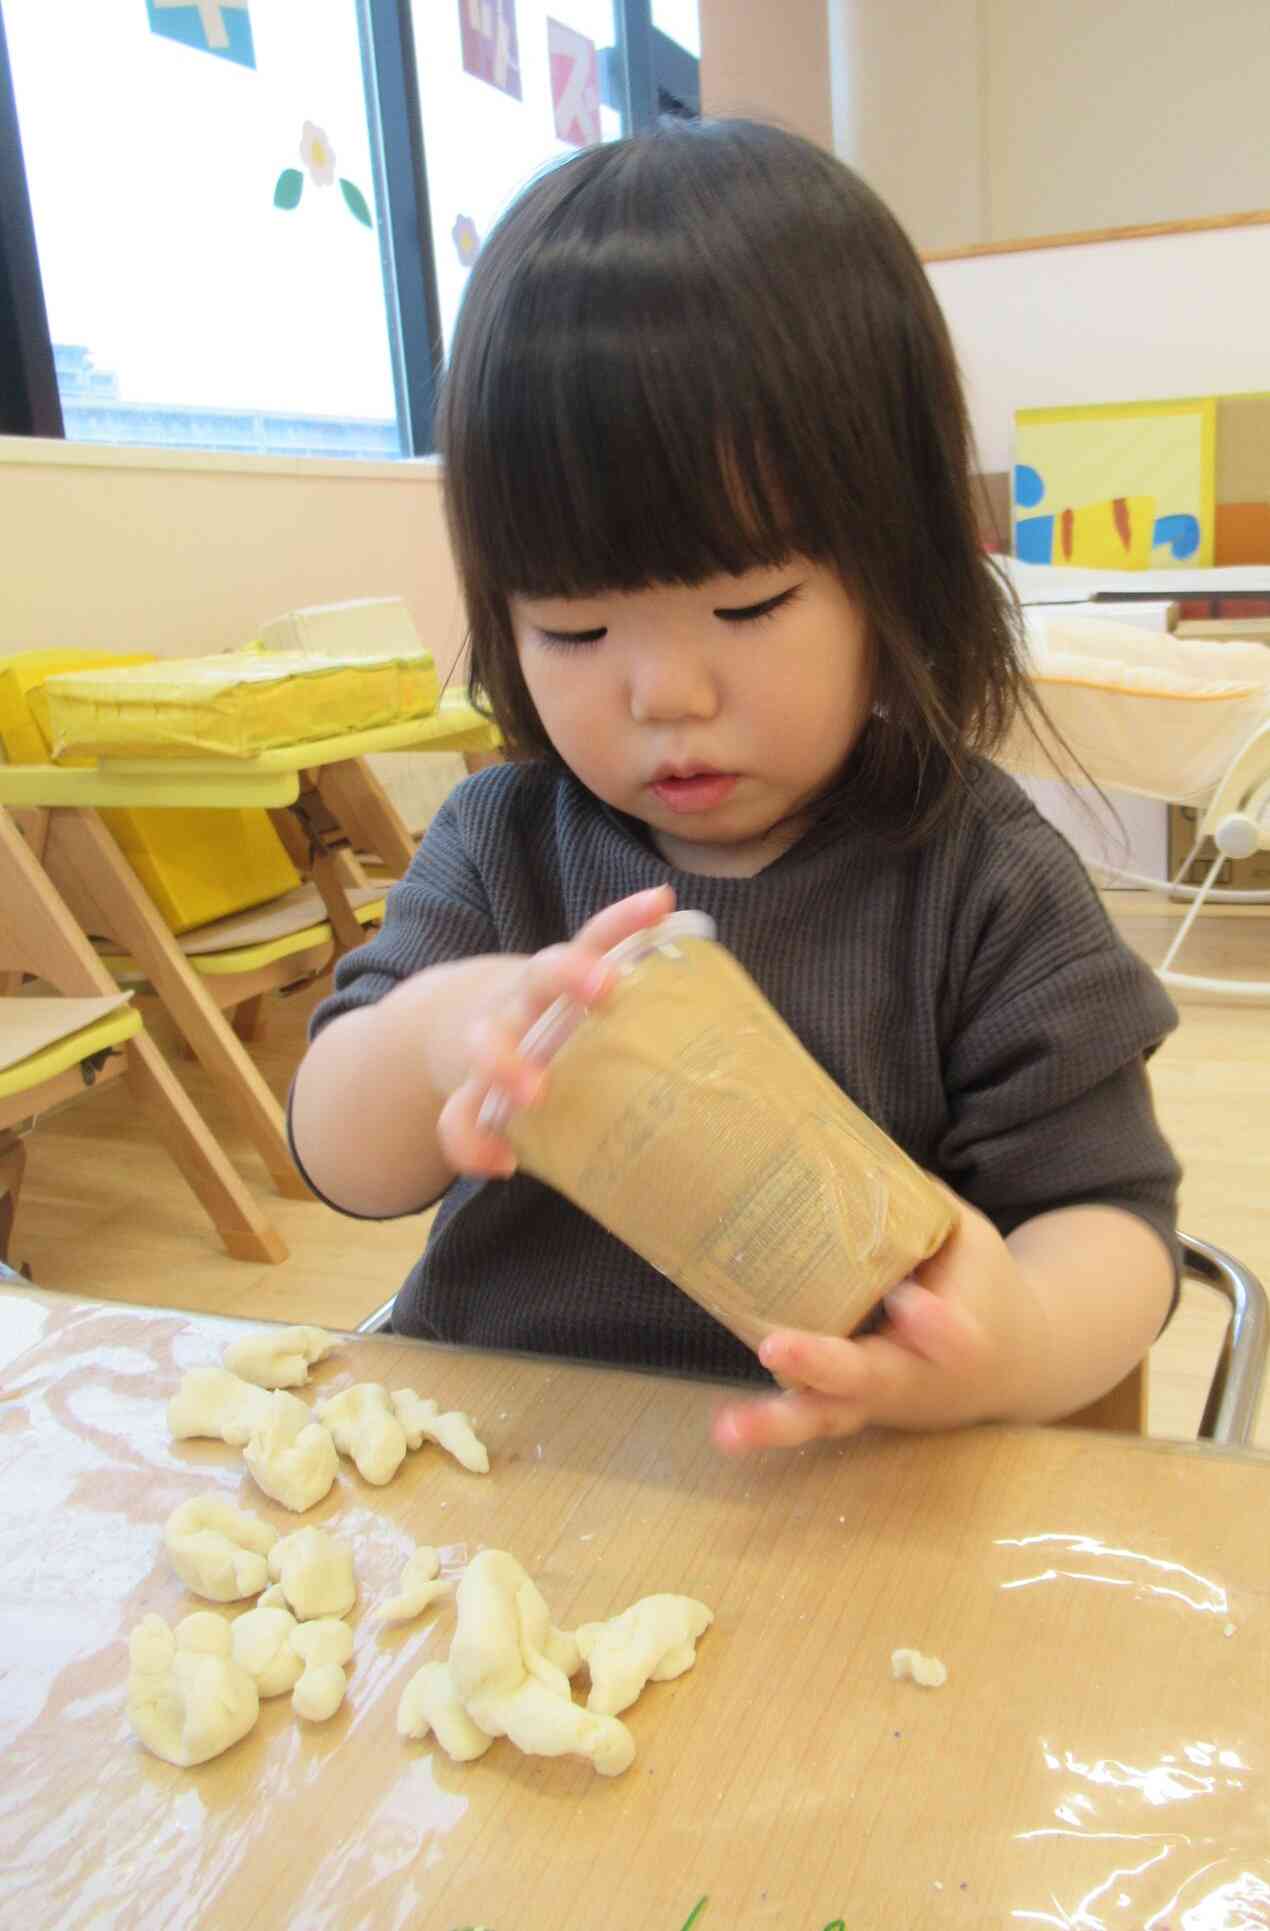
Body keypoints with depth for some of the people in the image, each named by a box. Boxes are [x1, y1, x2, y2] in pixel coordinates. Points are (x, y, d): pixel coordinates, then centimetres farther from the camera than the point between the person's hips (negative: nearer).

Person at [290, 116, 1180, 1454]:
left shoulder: (986, 888, -8)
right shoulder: (498, 844, 1)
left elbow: (1106, 1215, -6)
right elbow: (341, 1160, 1)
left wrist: (1017, 1342, -30)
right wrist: (431, 1036, -23)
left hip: (830, 1494, -1)